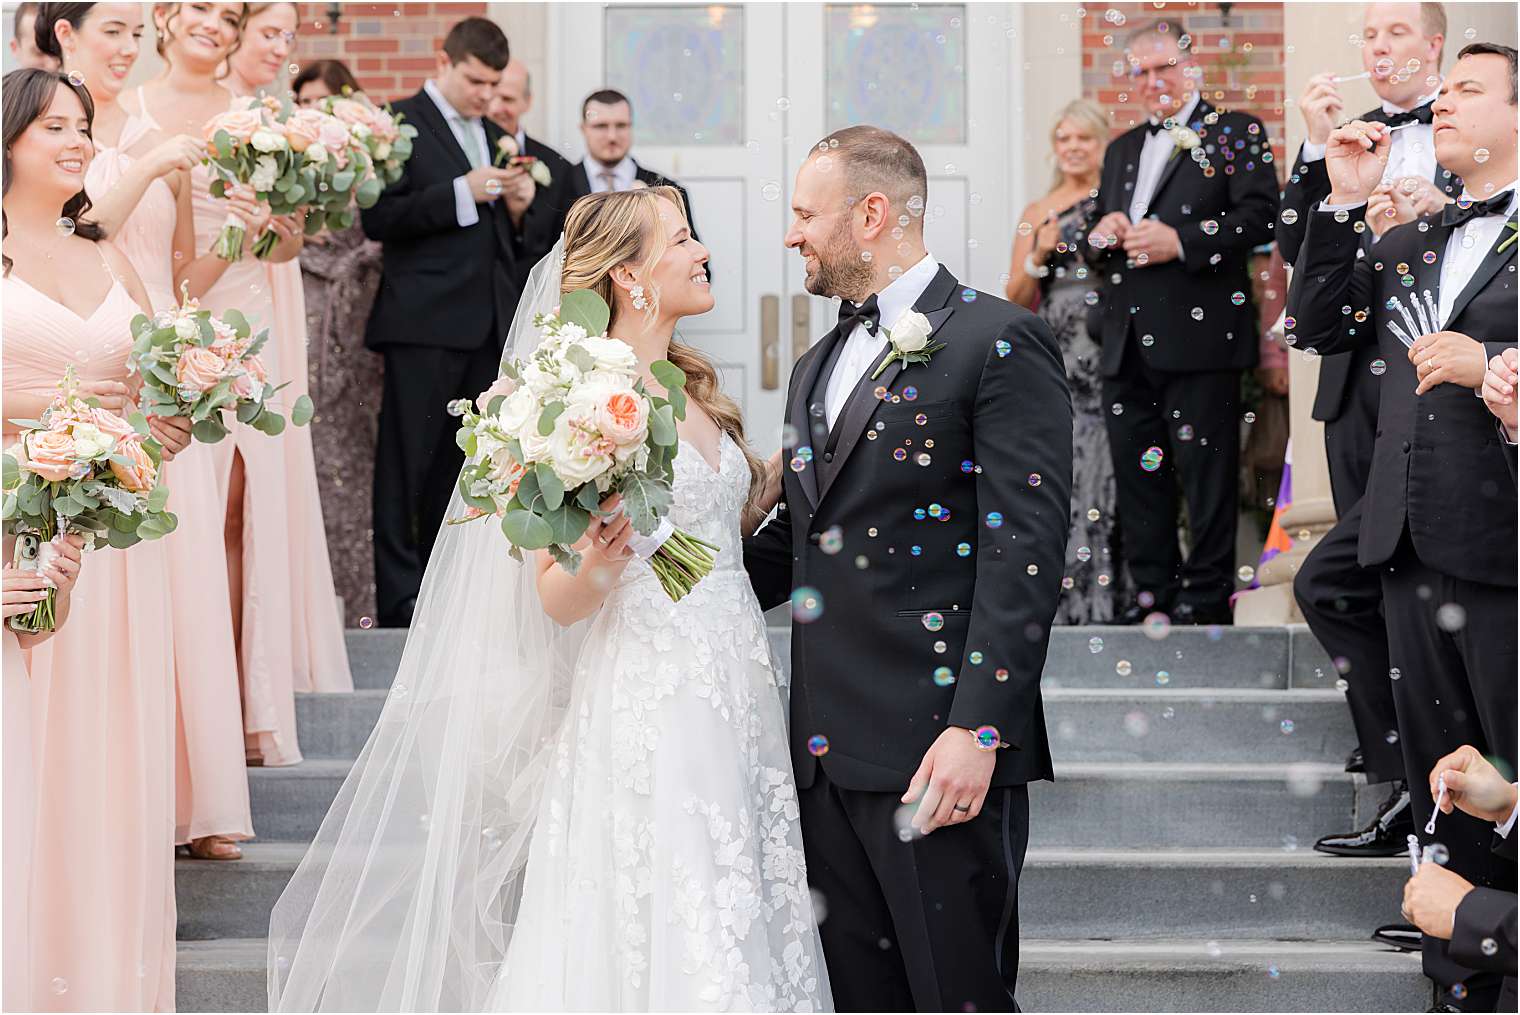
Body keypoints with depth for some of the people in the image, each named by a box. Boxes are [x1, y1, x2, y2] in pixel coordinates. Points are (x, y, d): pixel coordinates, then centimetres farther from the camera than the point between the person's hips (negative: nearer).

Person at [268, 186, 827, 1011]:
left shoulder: (692, 388, 13)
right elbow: (557, 601, -13)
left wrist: (781, 477, 13)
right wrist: (598, 561, -32)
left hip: (731, 706, 8)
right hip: (650, 715, -8)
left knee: (736, 936, 9)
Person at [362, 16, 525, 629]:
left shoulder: (492, 136, 19)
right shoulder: (401, 124, -2)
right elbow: (378, 220, -11)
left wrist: (516, 206, 2)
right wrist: (462, 192, -17)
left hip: (486, 323, 7)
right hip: (425, 322, -7)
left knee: (460, 464, 10)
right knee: (406, 462, -4)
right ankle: (397, 597, -1)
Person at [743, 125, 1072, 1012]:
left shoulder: (1000, 342, -7)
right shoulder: (818, 368, 20)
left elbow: (1025, 550, -14)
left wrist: (978, 728, -20)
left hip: (938, 747, -8)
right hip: (829, 748, 8)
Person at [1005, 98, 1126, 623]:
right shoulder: (1038, 213, 15)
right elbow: (1015, 299, 12)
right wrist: (1040, 254, -4)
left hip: (1110, 353, -2)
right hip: (1057, 358, 2)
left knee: (1109, 467, -7)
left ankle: (1111, 595, -2)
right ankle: (1065, 597, -1)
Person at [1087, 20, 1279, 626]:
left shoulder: (1236, 133, 2)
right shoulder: (1122, 149, 22)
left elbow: (1260, 216, -10)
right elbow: (1098, 245, 28)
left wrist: (1180, 242, -18)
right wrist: (1101, 235, 3)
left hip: (1197, 338, -7)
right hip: (1128, 343, 7)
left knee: (1206, 473, -3)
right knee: (1137, 473, 9)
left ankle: (1206, 598, 3)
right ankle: (1152, 593, 17)